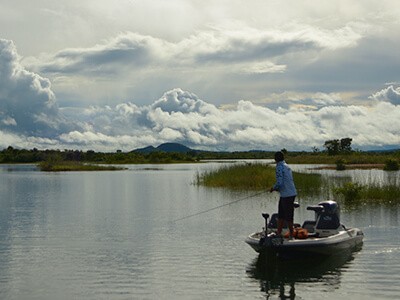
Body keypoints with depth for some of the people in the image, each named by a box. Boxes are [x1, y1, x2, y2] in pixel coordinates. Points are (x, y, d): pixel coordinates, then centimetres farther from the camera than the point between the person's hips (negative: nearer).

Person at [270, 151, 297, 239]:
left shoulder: (279, 167, -14)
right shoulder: (287, 167, 14)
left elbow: (279, 183, -21)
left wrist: (273, 188, -2)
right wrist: (277, 188, 18)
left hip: (287, 195, -9)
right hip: (292, 193, 9)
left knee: (288, 217, -1)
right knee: (281, 215, 15)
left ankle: (291, 235, 6)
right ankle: (278, 233, 20)